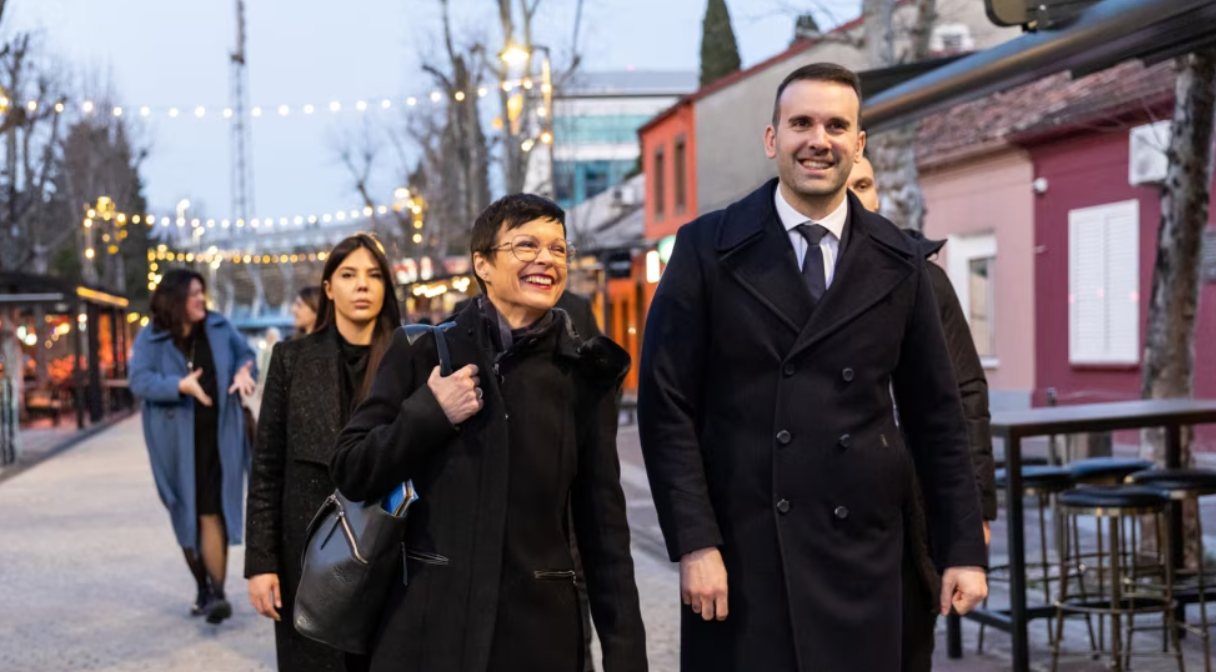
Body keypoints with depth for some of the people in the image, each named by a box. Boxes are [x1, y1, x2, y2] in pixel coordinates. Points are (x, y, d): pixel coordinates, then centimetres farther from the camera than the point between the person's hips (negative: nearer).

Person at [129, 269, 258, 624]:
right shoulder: (150, 339, -4)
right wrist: (180, 384, -29)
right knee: (186, 515, 11)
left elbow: (245, 352, 16)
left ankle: (217, 593, -7)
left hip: (217, 437, 0)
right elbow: (140, 381, -13)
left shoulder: (219, 328, 3)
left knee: (212, 513, -8)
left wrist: (243, 372, -7)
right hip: (175, 442, 0)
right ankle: (203, 589, 25)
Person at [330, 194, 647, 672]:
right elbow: (350, 472, 1)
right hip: (428, 625, -1)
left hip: (540, 630, 1)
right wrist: (430, 412, -13)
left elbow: (603, 521, 3)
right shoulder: (424, 349, 0)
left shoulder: (584, 373, 2)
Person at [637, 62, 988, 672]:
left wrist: (964, 550, 8)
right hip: (740, 548, -2)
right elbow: (666, 405, -4)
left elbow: (935, 416, 10)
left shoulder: (897, 263, 7)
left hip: (861, 551, 2)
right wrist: (693, 543, -10)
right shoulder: (707, 249, -1)